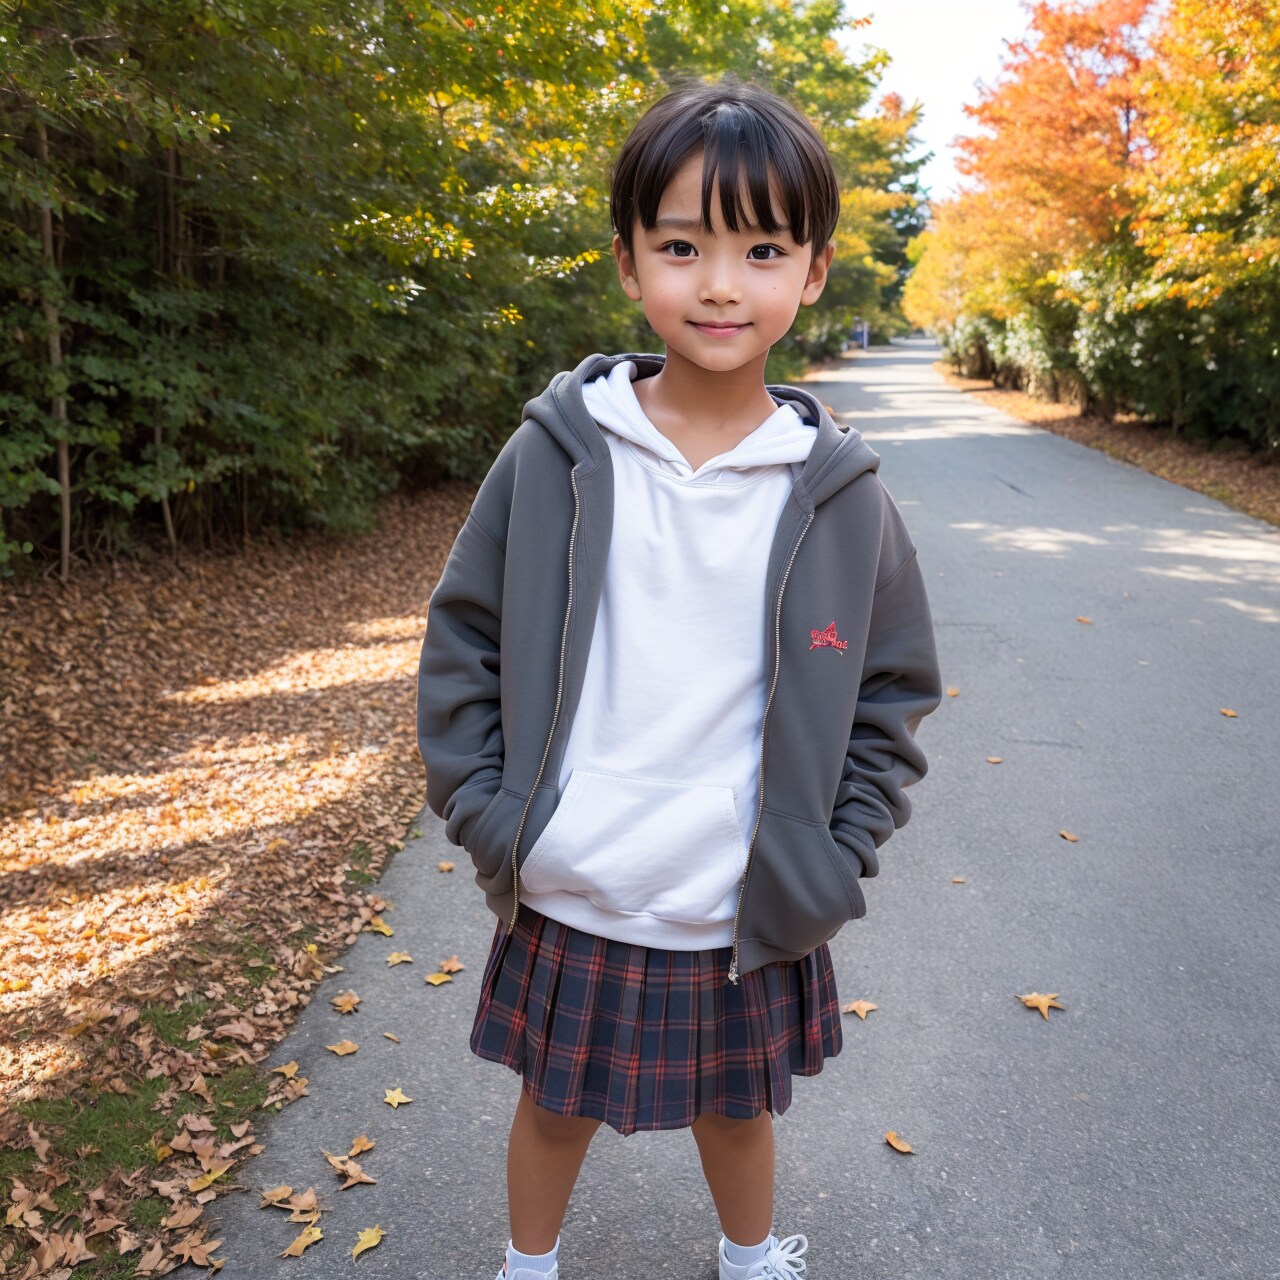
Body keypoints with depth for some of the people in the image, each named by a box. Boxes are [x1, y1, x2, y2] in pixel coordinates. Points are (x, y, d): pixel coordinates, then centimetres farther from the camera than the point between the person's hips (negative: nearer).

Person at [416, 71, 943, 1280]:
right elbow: (460, 641, -1)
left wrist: (831, 862, -5)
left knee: (736, 1109, 24)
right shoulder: (553, 456, -10)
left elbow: (893, 692, 1)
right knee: (554, 1107, 22)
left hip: (749, 925, 1)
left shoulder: (840, 495, -9)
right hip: (564, 907, 0)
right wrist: (483, 811, -6)